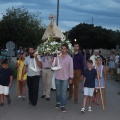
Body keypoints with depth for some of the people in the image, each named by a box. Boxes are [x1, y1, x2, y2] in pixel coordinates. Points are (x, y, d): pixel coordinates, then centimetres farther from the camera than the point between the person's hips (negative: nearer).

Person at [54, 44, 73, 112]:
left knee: (64, 92, -4)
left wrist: (71, 78, -4)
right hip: (58, 77, 2)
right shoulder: (58, 57, 2)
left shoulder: (70, 58, -2)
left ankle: (63, 106, 1)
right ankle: (58, 102, 32)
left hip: (65, 78, -2)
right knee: (58, 91, 14)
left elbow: (71, 68, -1)